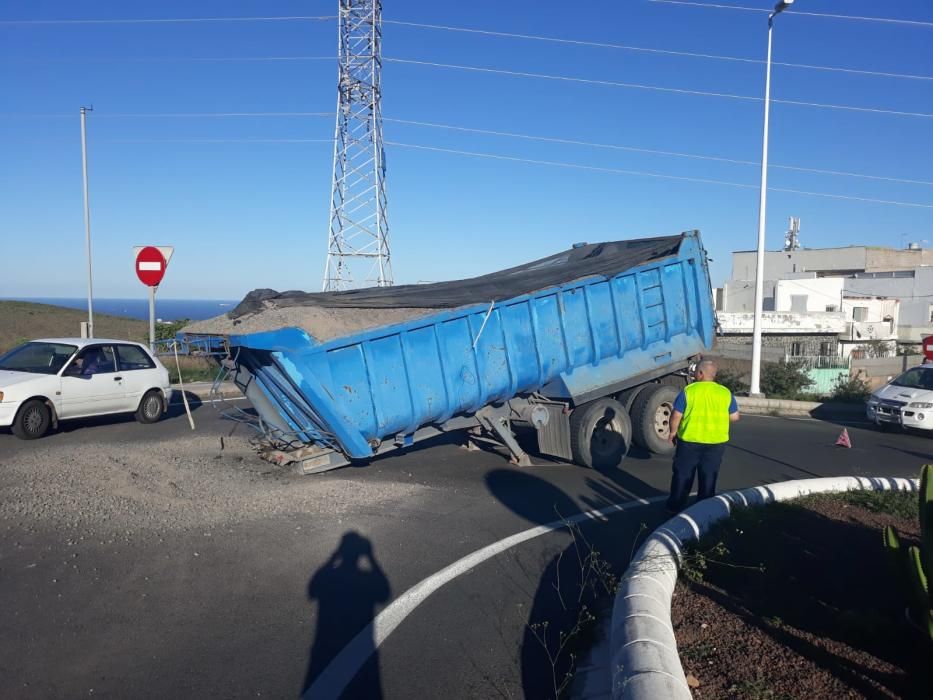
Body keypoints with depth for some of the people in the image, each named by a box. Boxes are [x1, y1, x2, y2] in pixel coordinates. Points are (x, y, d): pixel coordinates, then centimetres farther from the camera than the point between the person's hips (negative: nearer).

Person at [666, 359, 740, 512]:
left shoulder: (688, 391, -10)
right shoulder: (725, 393, -1)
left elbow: (676, 416, -10)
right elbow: (734, 417, 5)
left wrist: (673, 432, 5)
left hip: (690, 440, -2)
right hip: (716, 442, 2)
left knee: (683, 475, 10)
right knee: (708, 477, 12)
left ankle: (676, 506, 18)